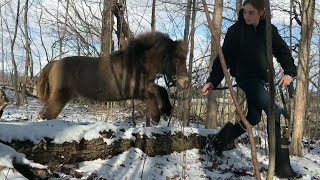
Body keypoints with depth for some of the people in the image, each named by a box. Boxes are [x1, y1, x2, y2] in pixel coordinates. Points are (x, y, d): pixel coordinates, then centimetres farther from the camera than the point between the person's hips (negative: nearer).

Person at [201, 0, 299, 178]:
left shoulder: (270, 30, 3)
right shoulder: (236, 30, -7)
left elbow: (283, 51, 4)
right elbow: (224, 57, -6)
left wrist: (290, 72, -14)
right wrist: (212, 81, -11)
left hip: (262, 79, 6)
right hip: (246, 78, -6)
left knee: (253, 118, 11)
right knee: (275, 112, -17)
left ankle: (220, 141, 32)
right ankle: (282, 165, -13)